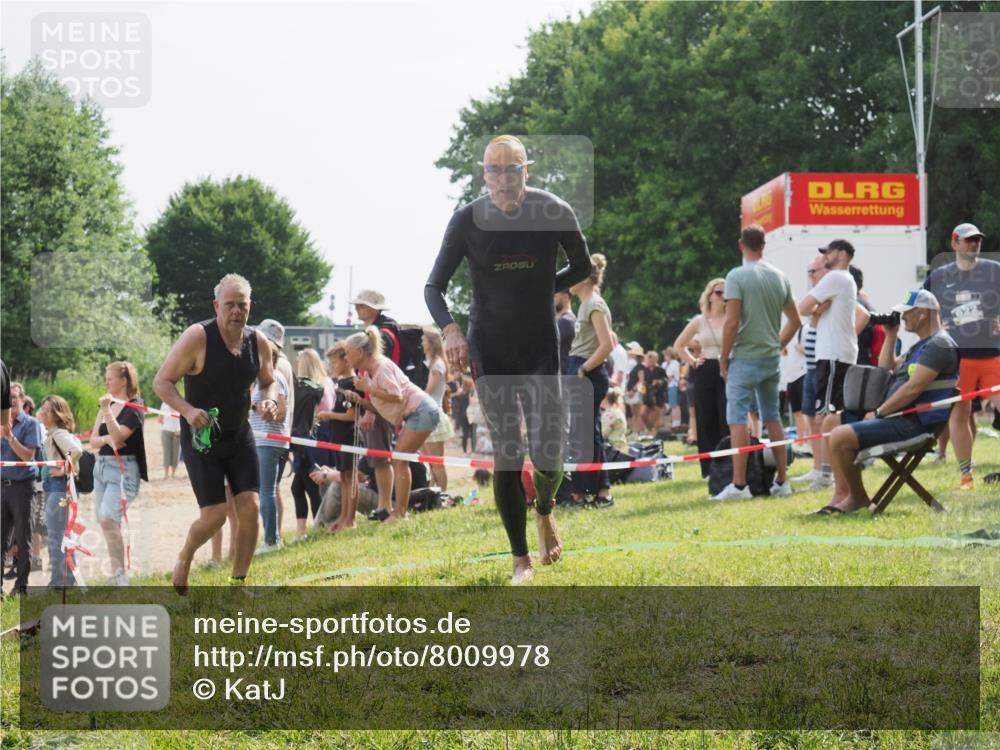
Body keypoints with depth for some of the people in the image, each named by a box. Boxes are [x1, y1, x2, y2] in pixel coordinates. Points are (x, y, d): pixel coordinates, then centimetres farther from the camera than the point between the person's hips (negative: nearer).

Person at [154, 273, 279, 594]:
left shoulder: (258, 342, 0)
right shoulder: (197, 337, -17)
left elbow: (268, 381, 17)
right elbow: (162, 381, -15)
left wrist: (270, 400, -6)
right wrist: (188, 410, -31)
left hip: (240, 436, 5)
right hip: (201, 437, -5)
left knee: (249, 506, -6)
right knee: (214, 515, -7)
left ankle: (239, 581, 7)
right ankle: (184, 558, 24)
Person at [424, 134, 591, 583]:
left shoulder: (555, 213, -10)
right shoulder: (468, 220, -10)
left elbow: (582, 268, 9)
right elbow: (434, 286, -5)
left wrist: (544, 289, -3)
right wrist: (450, 329, -22)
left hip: (541, 348, 0)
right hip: (490, 351, 0)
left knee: (548, 451, -8)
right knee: (506, 454, -2)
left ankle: (544, 511, 27)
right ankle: (520, 558, 10)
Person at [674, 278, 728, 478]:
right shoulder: (699, 322, 10)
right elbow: (679, 345, 19)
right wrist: (693, 361, 8)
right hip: (705, 373, 3)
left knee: (727, 421, -7)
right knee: (706, 421, 2)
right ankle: (710, 469, 7)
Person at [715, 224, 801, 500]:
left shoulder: (737, 276, -12)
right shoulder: (780, 277, 8)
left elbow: (731, 323, -16)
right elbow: (795, 321, 13)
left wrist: (723, 359, -7)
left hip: (745, 359, -6)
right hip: (772, 359, 6)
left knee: (737, 419, -4)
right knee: (772, 418, 14)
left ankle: (739, 485, -8)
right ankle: (781, 481, 15)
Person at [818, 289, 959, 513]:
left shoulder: (939, 345, -13)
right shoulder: (920, 346, 21)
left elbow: (913, 388, -21)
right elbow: (886, 369, 30)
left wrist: (879, 412, -13)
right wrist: (891, 335, 20)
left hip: (912, 423, -11)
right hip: (898, 417, 11)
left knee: (840, 438, -21)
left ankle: (858, 497, -2)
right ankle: (843, 494, 6)